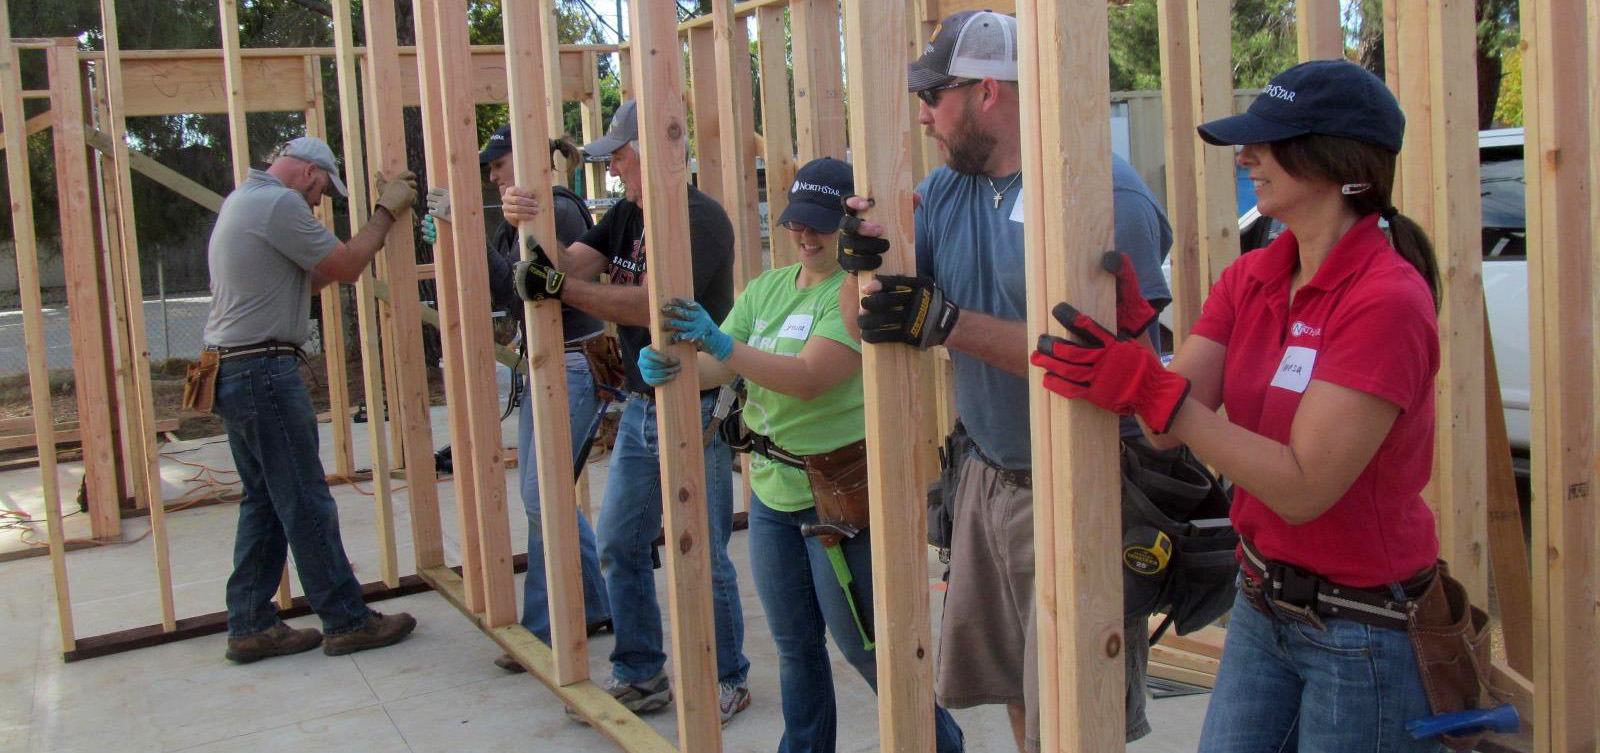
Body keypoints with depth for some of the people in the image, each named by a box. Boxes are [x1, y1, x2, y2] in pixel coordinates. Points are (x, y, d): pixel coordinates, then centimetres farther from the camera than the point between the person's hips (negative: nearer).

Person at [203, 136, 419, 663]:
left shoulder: (241, 201, 20)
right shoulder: (280, 204, -12)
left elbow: (311, 277, 19)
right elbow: (346, 268, -10)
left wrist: (380, 218, 16)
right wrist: (387, 212, 1)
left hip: (232, 371, 10)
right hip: (265, 369, -10)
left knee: (264, 502, 13)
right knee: (307, 504, -3)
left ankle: (250, 625, 16)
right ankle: (347, 622, 4)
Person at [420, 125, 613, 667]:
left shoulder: (559, 211, -15)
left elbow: (516, 288, -23)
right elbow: (498, 295, 13)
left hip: (573, 367, -10)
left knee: (541, 498, -7)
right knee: (542, 495, 13)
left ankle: (543, 631, 2)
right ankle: (594, 608, 24)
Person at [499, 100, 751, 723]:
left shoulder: (701, 219, -16)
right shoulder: (625, 215, 11)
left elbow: (651, 303, -25)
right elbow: (571, 264, 1)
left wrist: (559, 287, -24)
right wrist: (532, 226, -17)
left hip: (695, 410, -8)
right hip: (639, 408, 9)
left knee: (702, 555, 0)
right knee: (619, 546, 13)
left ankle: (726, 681, 18)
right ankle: (640, 675, 27)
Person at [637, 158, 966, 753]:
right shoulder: (767, 288, 8)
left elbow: (810, 379, -27)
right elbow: (716, 367, 2)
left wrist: (720, 343, -35)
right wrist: (672, 368, -21)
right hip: (772, 487, 7)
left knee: (864, 645, 5)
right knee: (794, 643, 19)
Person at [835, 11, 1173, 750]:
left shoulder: (1104, 193, -17)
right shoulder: (945, 189, 6)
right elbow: (869, 327, 5)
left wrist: (943, 322, -30)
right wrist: (860, 264, -18)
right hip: (987, 478, 8)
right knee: (1014, 688, 21)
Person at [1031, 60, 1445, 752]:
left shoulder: (1386, 300, -21)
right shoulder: (1250, 278, 1)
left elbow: (1302, 488, -26)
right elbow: (1170, 428, -5)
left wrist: (1148, 388, -31)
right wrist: (1124, 342, -23)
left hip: (1365, 632, -6)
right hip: (1263, 605, 7)